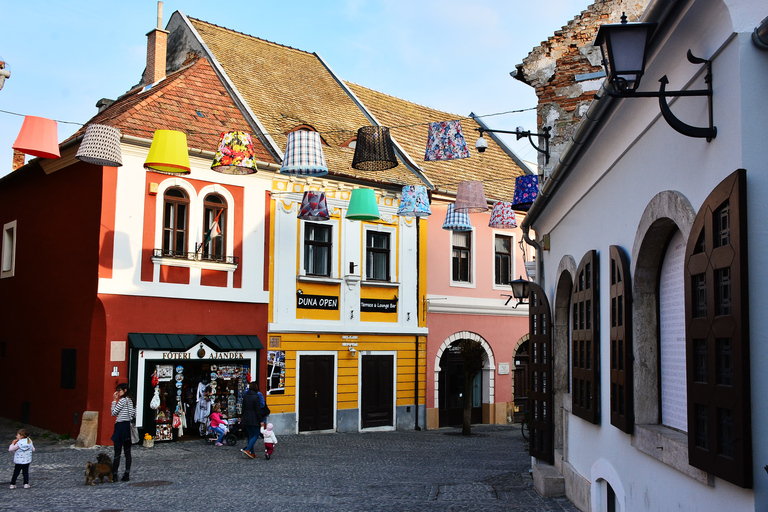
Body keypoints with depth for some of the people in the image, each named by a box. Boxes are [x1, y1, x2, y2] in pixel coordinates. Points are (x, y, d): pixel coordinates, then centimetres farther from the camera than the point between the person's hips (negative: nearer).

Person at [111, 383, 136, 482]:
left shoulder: (122, 400, -12)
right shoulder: (131, 401, 12)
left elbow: (113, 413, -9)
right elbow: (134, 415, 15)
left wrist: (114, 401, -5)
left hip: (121, 426, -8)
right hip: (128, 427, 8)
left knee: (117, 452, -4)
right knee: (127, 451, 7)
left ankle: (114, 475, -3)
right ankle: (127, 474, 7)